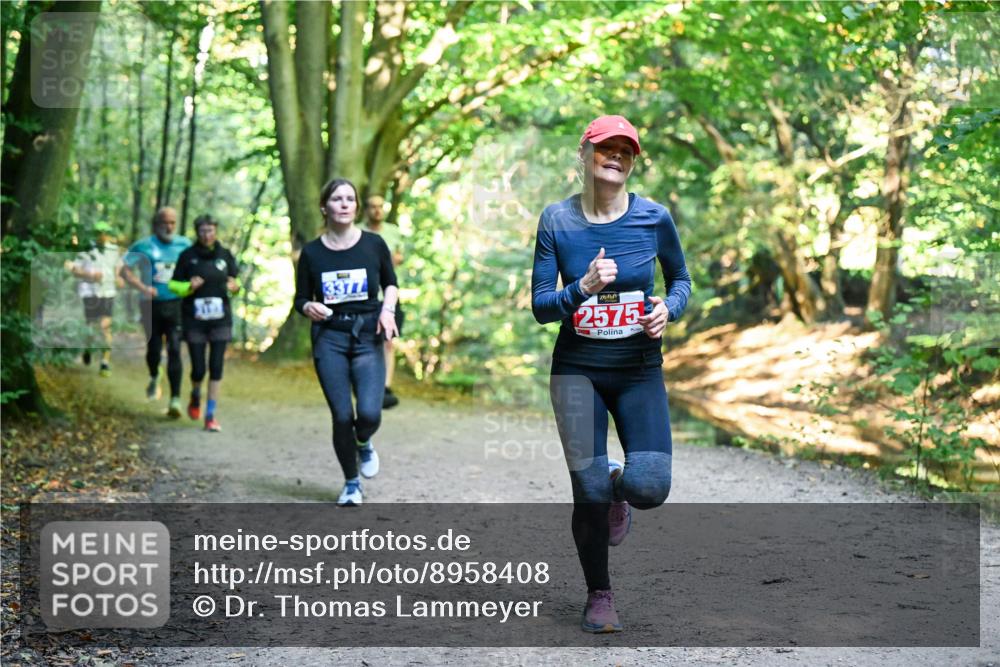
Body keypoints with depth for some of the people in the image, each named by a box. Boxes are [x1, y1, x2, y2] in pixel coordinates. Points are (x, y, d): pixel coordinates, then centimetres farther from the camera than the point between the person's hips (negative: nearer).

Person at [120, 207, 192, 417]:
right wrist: (142, 287, -15)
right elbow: (125, 270, -1)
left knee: (174, 350, -11)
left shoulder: (184, 245, 6)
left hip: (176, 305, 0)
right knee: (153, 349, 8)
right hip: (153, 305, 0)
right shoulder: (143, 246, 0)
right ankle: (154, 378, 43)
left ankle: (175, 400, -13)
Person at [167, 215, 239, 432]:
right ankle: (195, 397, 32)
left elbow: (236, 279, 15)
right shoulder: (187, 256, 0)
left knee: (216, 367, -4)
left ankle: (210, 415, 3)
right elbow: (173, 284, 4)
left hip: (220, 319, 1)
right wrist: (189, 287, -16)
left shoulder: (225, 255, 5)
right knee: (198, 369, -1)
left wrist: (234, 287, -8)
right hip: (194, 319, -1)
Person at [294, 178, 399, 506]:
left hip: (367, 335, 0)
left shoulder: (373, 244, 2)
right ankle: (351, 483, 19)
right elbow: (301, 299, 9)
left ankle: (364, 443, 22)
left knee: (369, 413, -16)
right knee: (342, 416, -3)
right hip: (329, 337, 0)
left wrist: (388, 309, -2)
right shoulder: (311, 252, 2)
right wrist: (309, 307, -13)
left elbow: (390, 282, 16)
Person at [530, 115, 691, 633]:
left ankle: (618, 486, 27)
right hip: (577, 370, 0)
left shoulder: (654, 219, -4)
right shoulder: (557, 221, -4)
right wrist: (585, 288, -22)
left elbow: (681, 279, 11)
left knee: (649, 488, -13)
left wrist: (669, 308, -11)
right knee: (588, 491, -2)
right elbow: (540, 306, -4)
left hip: (640, 370, 1)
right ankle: (599, 595, 22)